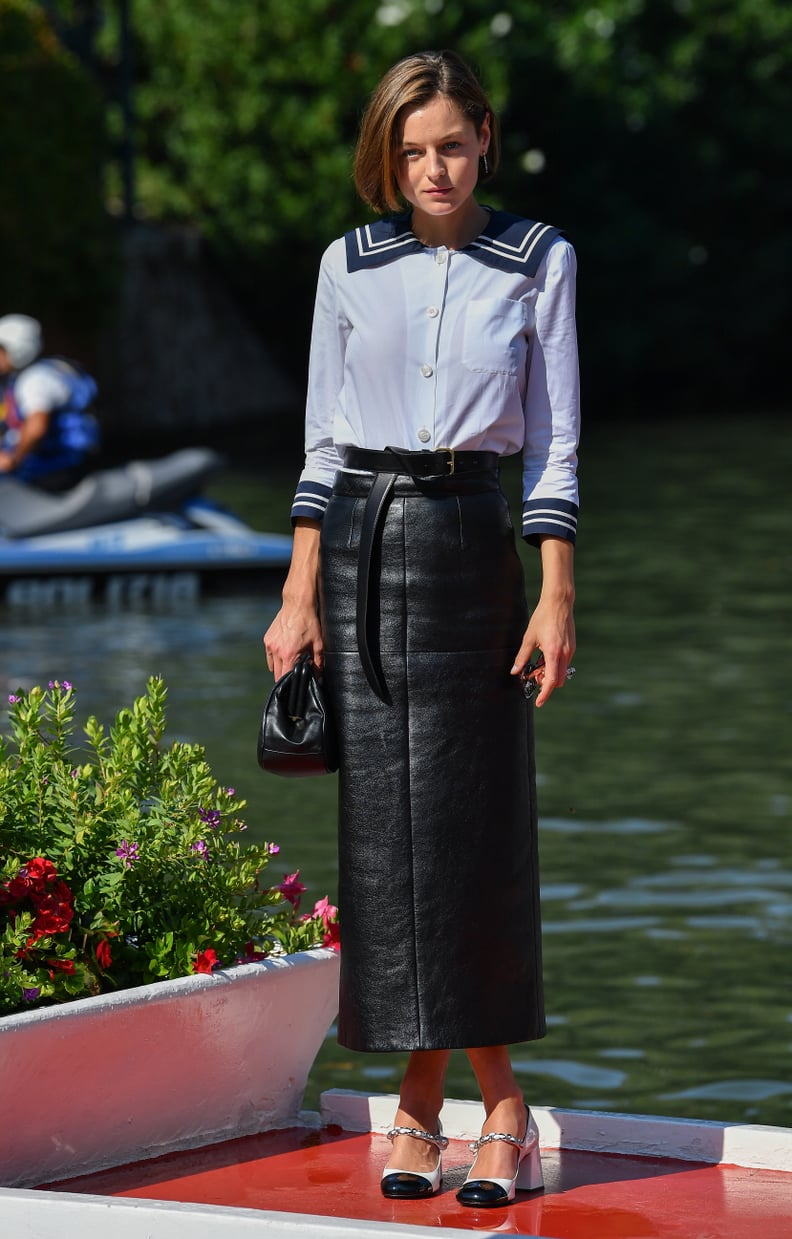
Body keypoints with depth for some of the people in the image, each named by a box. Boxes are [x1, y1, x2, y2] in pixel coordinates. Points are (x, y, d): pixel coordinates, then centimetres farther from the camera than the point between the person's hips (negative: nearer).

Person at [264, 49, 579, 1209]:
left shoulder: (538, 262, 3)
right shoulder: (350, 267, 7)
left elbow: (555, 442, 1)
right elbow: (322, 441, 8)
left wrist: (557, 593, -6)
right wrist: (298, 596, 1)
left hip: (469, 545, -2)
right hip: (358, 541, 2)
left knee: (472, 826, -5)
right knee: (382, 826, 1)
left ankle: (502, 1104, 4)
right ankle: (419, 1103, 8)